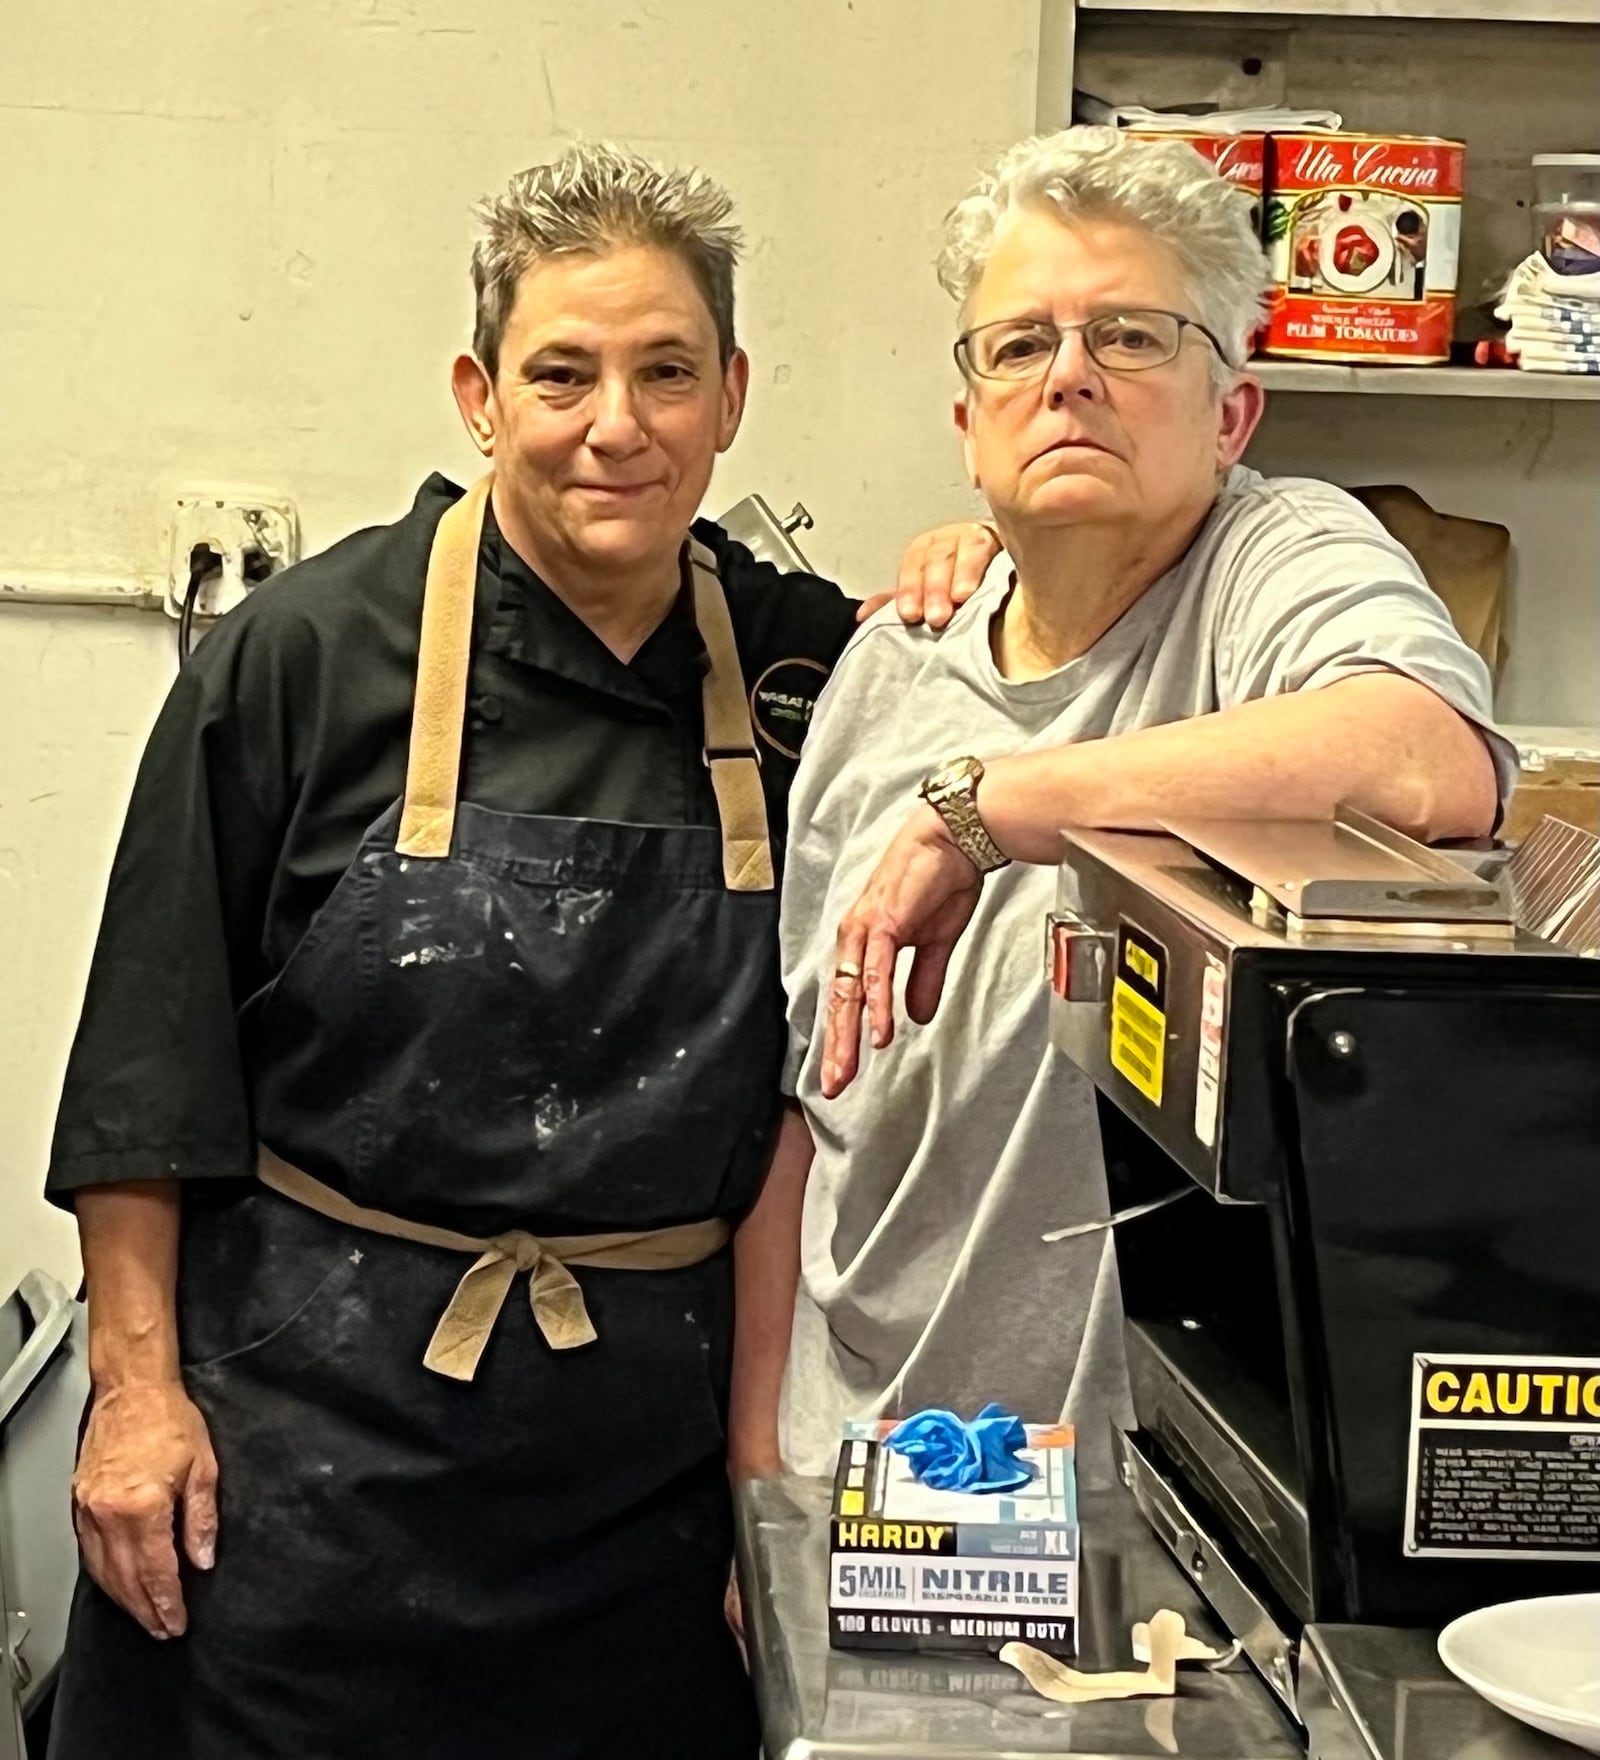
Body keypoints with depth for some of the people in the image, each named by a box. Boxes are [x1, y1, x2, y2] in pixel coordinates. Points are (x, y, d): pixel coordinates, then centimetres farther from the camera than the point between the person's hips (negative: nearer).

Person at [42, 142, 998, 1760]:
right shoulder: (311, 653, -8)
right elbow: (150, 1051, -5)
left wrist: (957, 611, -3)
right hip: (309, 1433, -3)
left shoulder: (802, 657, 1)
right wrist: (136, 1384, -7)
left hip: (650, 1439, 3)